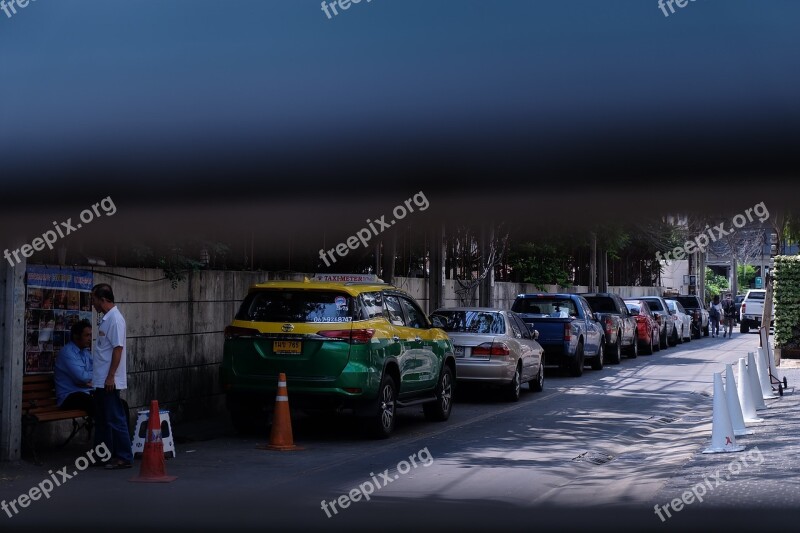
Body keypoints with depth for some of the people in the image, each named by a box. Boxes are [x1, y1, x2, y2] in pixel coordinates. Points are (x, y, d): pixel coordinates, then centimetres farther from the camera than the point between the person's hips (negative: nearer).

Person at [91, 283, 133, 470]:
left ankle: (124, 457, -2)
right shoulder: (106, 318, 14)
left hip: (109, 381, -10)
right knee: (101, 419, 15)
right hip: (101, 381, 10)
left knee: (115, 419, -6)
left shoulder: (115, 319, -16)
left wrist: (110, 377, -22)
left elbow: (118, 349, -20)